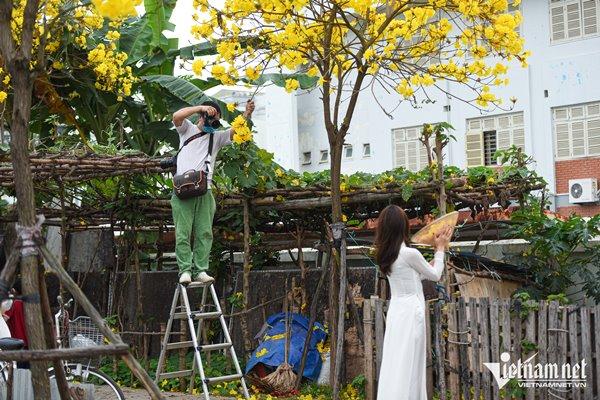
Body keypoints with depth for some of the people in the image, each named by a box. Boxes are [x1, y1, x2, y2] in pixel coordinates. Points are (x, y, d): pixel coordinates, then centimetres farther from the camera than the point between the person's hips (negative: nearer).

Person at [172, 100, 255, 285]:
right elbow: (176, 116, -9)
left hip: (205, 191, 3)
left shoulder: (217, 136, 19)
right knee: (183, 233, -6)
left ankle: (200, 270, 1)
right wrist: (200, 107, -15)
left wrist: (247, 113, -11)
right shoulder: (187, 129, 12)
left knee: (204, 233, -1)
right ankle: (185, 270, -5)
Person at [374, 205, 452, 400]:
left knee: (394, 365, 9)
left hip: (396, 311, 7)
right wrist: (440, 248, 11)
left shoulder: (386, 255, 7)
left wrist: (437, 252, 24)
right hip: (411, 312, -7)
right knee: (407, 366, -3)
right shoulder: (410, 253, -16)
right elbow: (435, 275, -1)